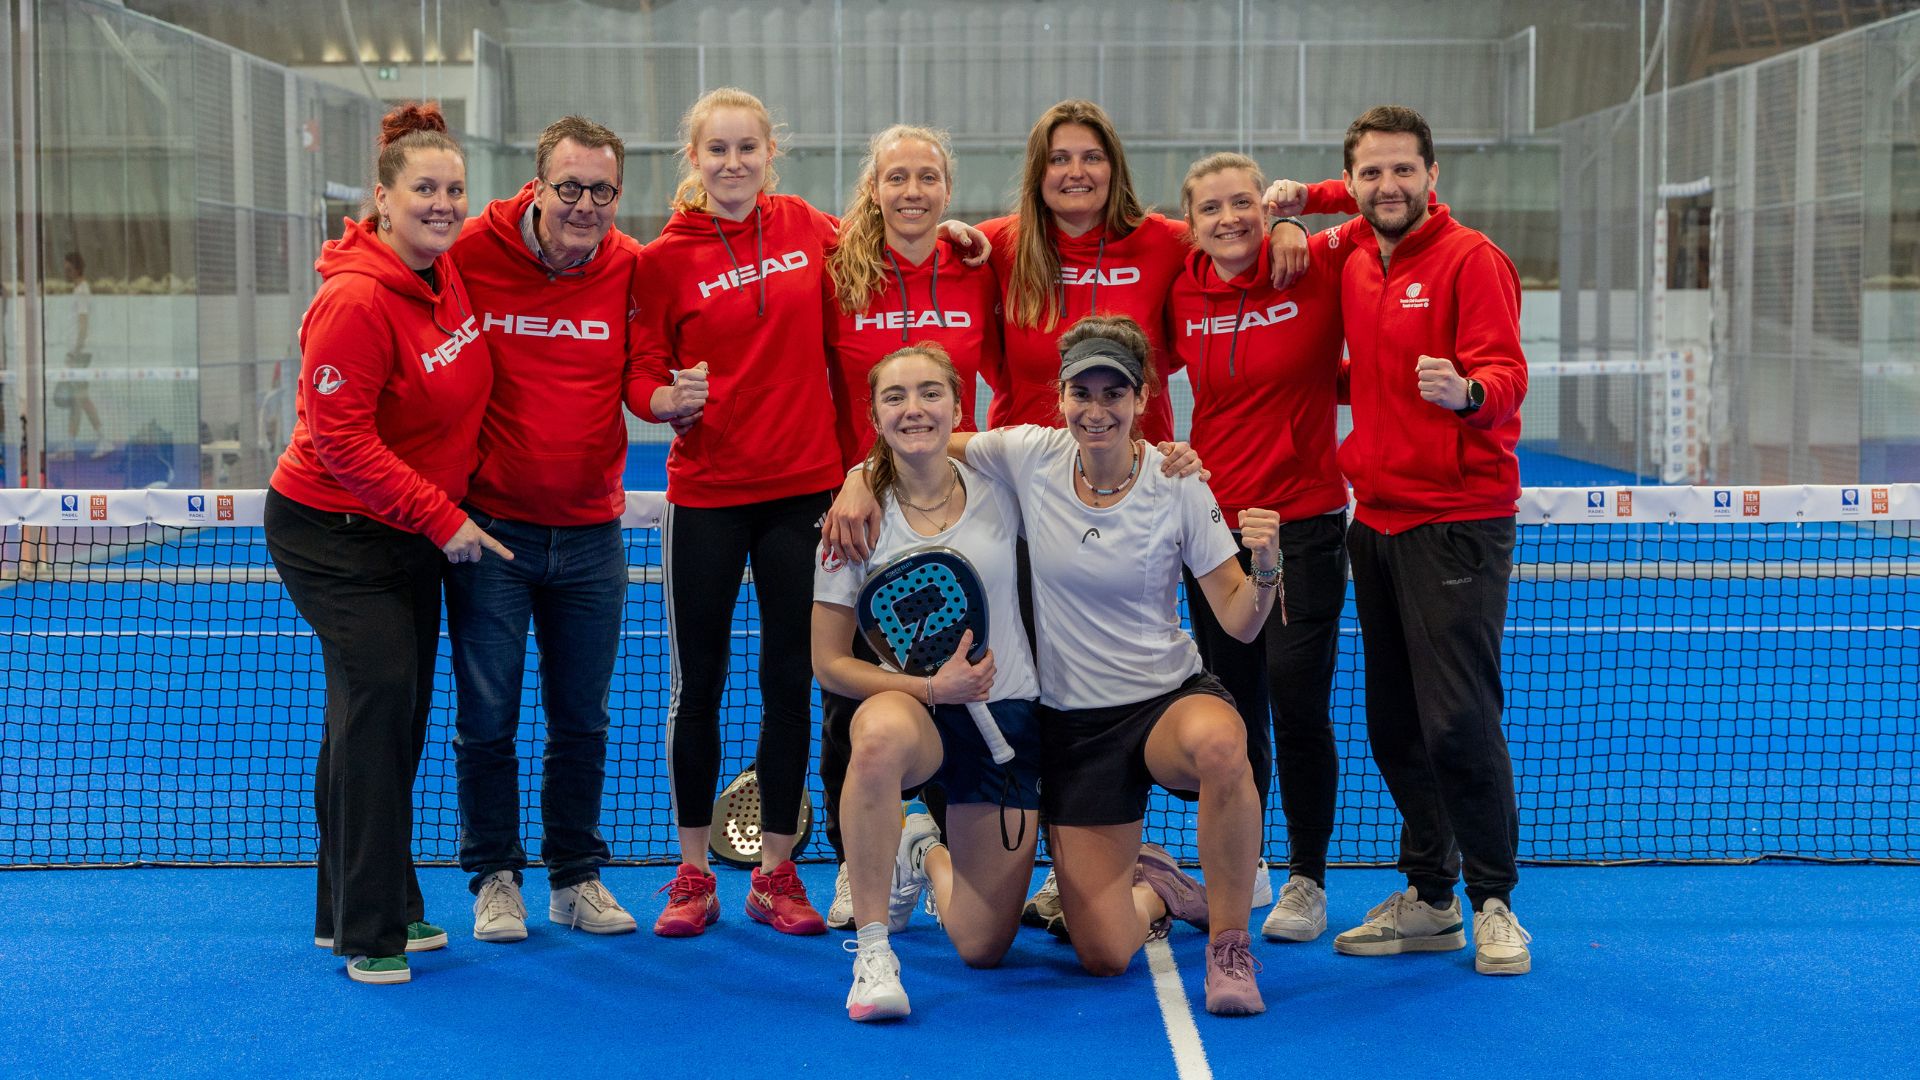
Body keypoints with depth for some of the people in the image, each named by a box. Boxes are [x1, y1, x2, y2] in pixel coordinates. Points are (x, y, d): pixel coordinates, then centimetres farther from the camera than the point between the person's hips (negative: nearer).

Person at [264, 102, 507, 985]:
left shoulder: (447, 274, 2)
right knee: (378, 697, -14)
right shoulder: (356, 300, -22)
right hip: (333, 532, -8)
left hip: (414, 532, 8)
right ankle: (365, 929, -5)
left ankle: (367, 907, 23)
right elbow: (342, 441, -22)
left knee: (397, 712, 11)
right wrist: (442, 519, -21)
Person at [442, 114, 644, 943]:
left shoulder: (632, 268, -2)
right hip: (489, 526, -2)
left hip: (589, 532, 2)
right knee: (486, 718, 6)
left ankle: (576, 875, 27)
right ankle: (494, 876, 22)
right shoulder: (472, 253, -9)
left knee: (582, 720, 12)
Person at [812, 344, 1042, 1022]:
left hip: (1006, 717, 2)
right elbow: (830, 663, -6)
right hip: (909, 707, -2)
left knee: (983, 948, 0)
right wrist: (931, 689, -20)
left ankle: (929, 855, 36)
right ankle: (873, 948, -27)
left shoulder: (1000, 490, -4)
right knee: (881, 734, -42)